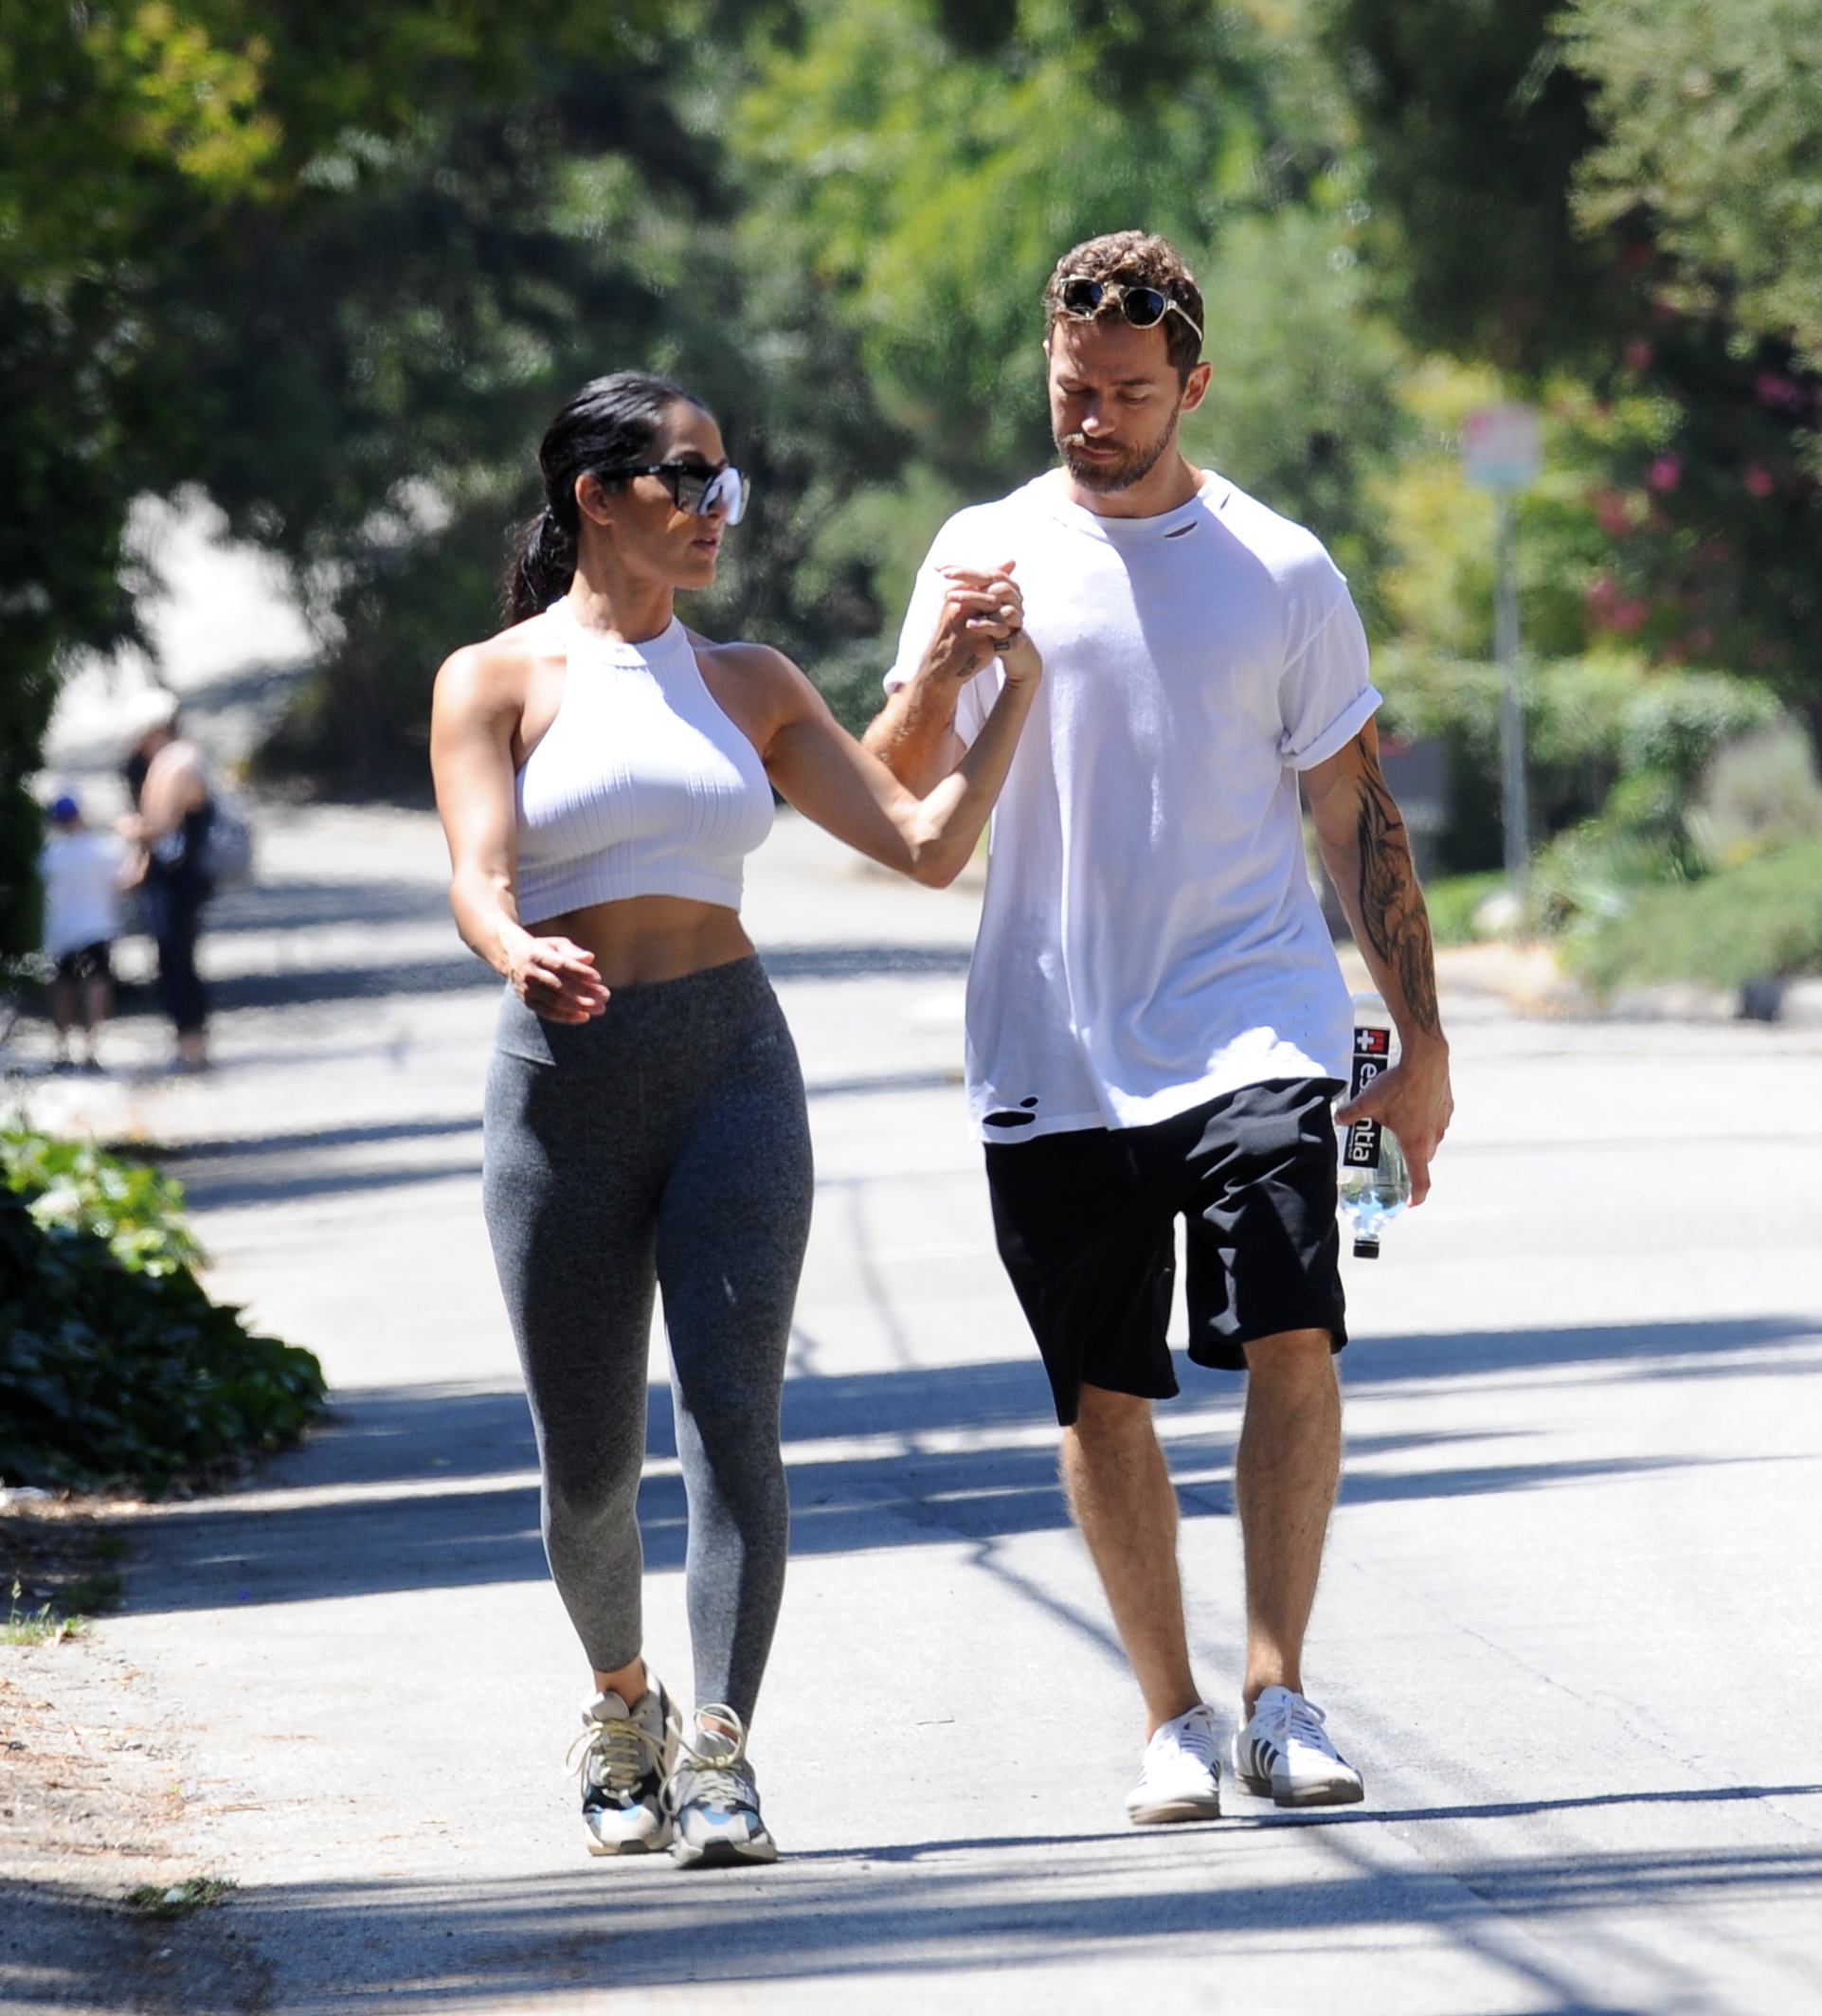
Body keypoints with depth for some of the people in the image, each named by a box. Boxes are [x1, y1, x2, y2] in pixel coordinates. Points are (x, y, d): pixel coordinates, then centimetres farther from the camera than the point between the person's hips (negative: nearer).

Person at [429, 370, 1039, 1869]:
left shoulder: (748, 685, 14)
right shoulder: (495, 681, 3)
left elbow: (928, 845, 11)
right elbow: (480, 883, -11)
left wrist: (1019, 687, 4)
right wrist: (519, 952, -33)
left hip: (733, 1062, 2)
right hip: (567, 1071, -2)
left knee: (731, 1410, -16)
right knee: (588, 1463, 3)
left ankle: (719, 1754, -22)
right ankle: (624, 1706, 30)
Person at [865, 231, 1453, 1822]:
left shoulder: (1282, 573, 6)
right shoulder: (986, 554, 7)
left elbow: (1358, 816, 9)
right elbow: (897, 807, 4)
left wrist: (1421, 1042, 7)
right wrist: (941, 672, -17)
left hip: (1254, 1023, -1)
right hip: (1054, 1050, 1)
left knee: (1292, 1334, -17)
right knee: (1102, 1392, 3)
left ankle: (1277, 1695, -13)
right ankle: (1170, 1718, 13)